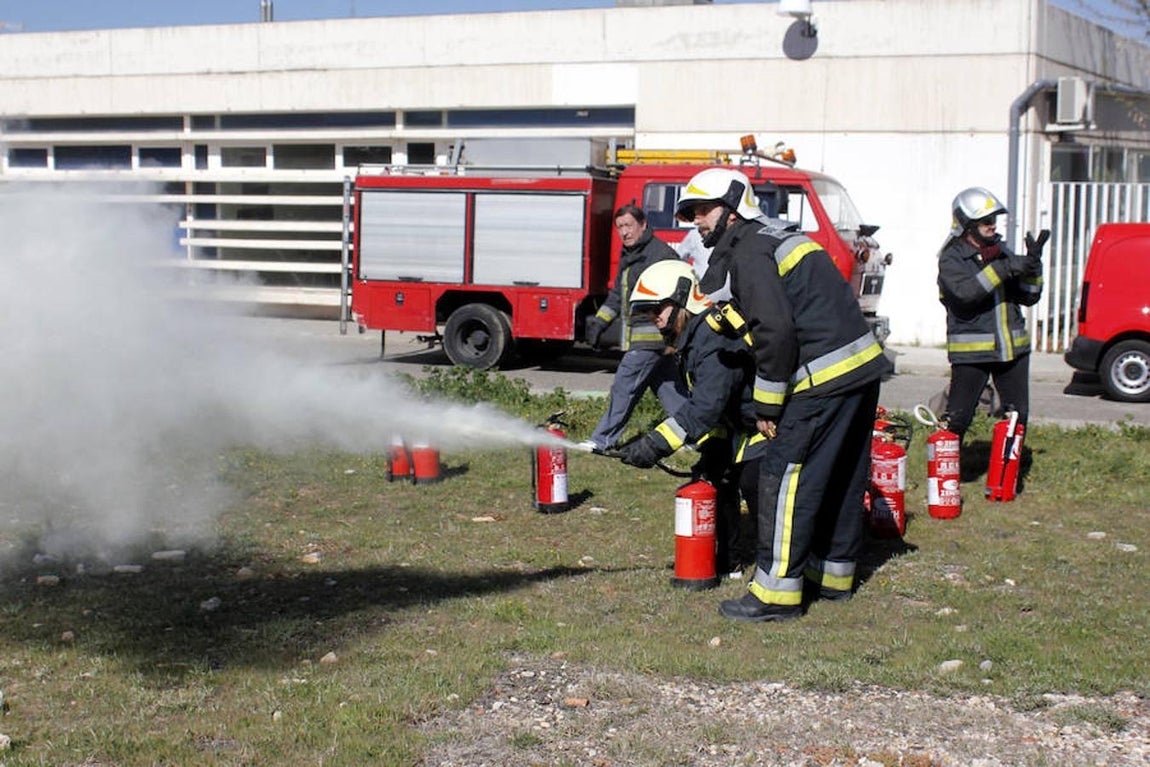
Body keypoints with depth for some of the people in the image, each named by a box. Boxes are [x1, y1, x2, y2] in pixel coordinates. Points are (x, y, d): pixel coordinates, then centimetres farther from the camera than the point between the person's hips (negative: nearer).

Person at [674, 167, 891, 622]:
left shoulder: (749, 252, -10)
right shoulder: (775, 238, 21)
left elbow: (775, 330, -20)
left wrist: (768, 403, -12)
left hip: (824, 379, -10)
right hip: (863, 367, 10)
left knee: (784, 474, -6)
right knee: (840, 475, 17)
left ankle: (777, 591, -4)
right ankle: (833, 574, 29)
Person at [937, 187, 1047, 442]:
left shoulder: (1002, 251, 13)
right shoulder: (952, 257, -6)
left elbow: (1029, 297, 9)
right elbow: (964, 292, -26)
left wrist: (1033, 264, -7)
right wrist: (1005, 269, -28)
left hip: (1012, 349, 6)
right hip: (971, 352, -6)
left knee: (1017, 417, 11)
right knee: (957, 418, -5)